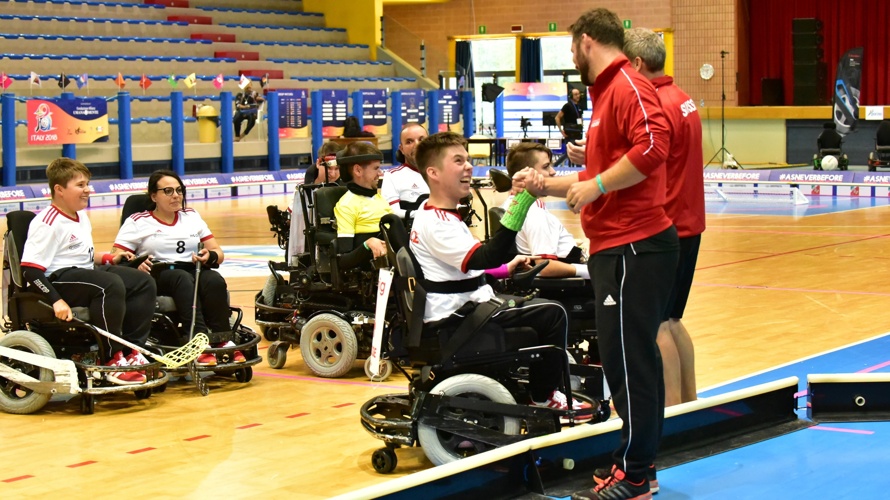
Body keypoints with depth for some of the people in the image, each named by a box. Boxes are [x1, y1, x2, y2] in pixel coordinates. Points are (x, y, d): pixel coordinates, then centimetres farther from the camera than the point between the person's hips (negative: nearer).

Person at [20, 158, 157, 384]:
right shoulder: (49, 223, -15)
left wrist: (109, 259, 12)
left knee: (144, 283, 1)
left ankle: (132, 351, -4)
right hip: (59, 278, -10)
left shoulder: (81, 217, 16)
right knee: (111, 285, -34)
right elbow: (30, 269, -21)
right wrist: (56, 301, -29)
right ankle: (112, 360, -25)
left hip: (86, 272, 10)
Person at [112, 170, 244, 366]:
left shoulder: (192, 216, 23)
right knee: (184, 280, -37)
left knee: (215, 280, -31)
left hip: (194, 272, 4)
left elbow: (219, 253, 18)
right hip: (157, 277, -3)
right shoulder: (137, 221, 10)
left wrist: (210, 257, -7)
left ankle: (224, 341, -39)